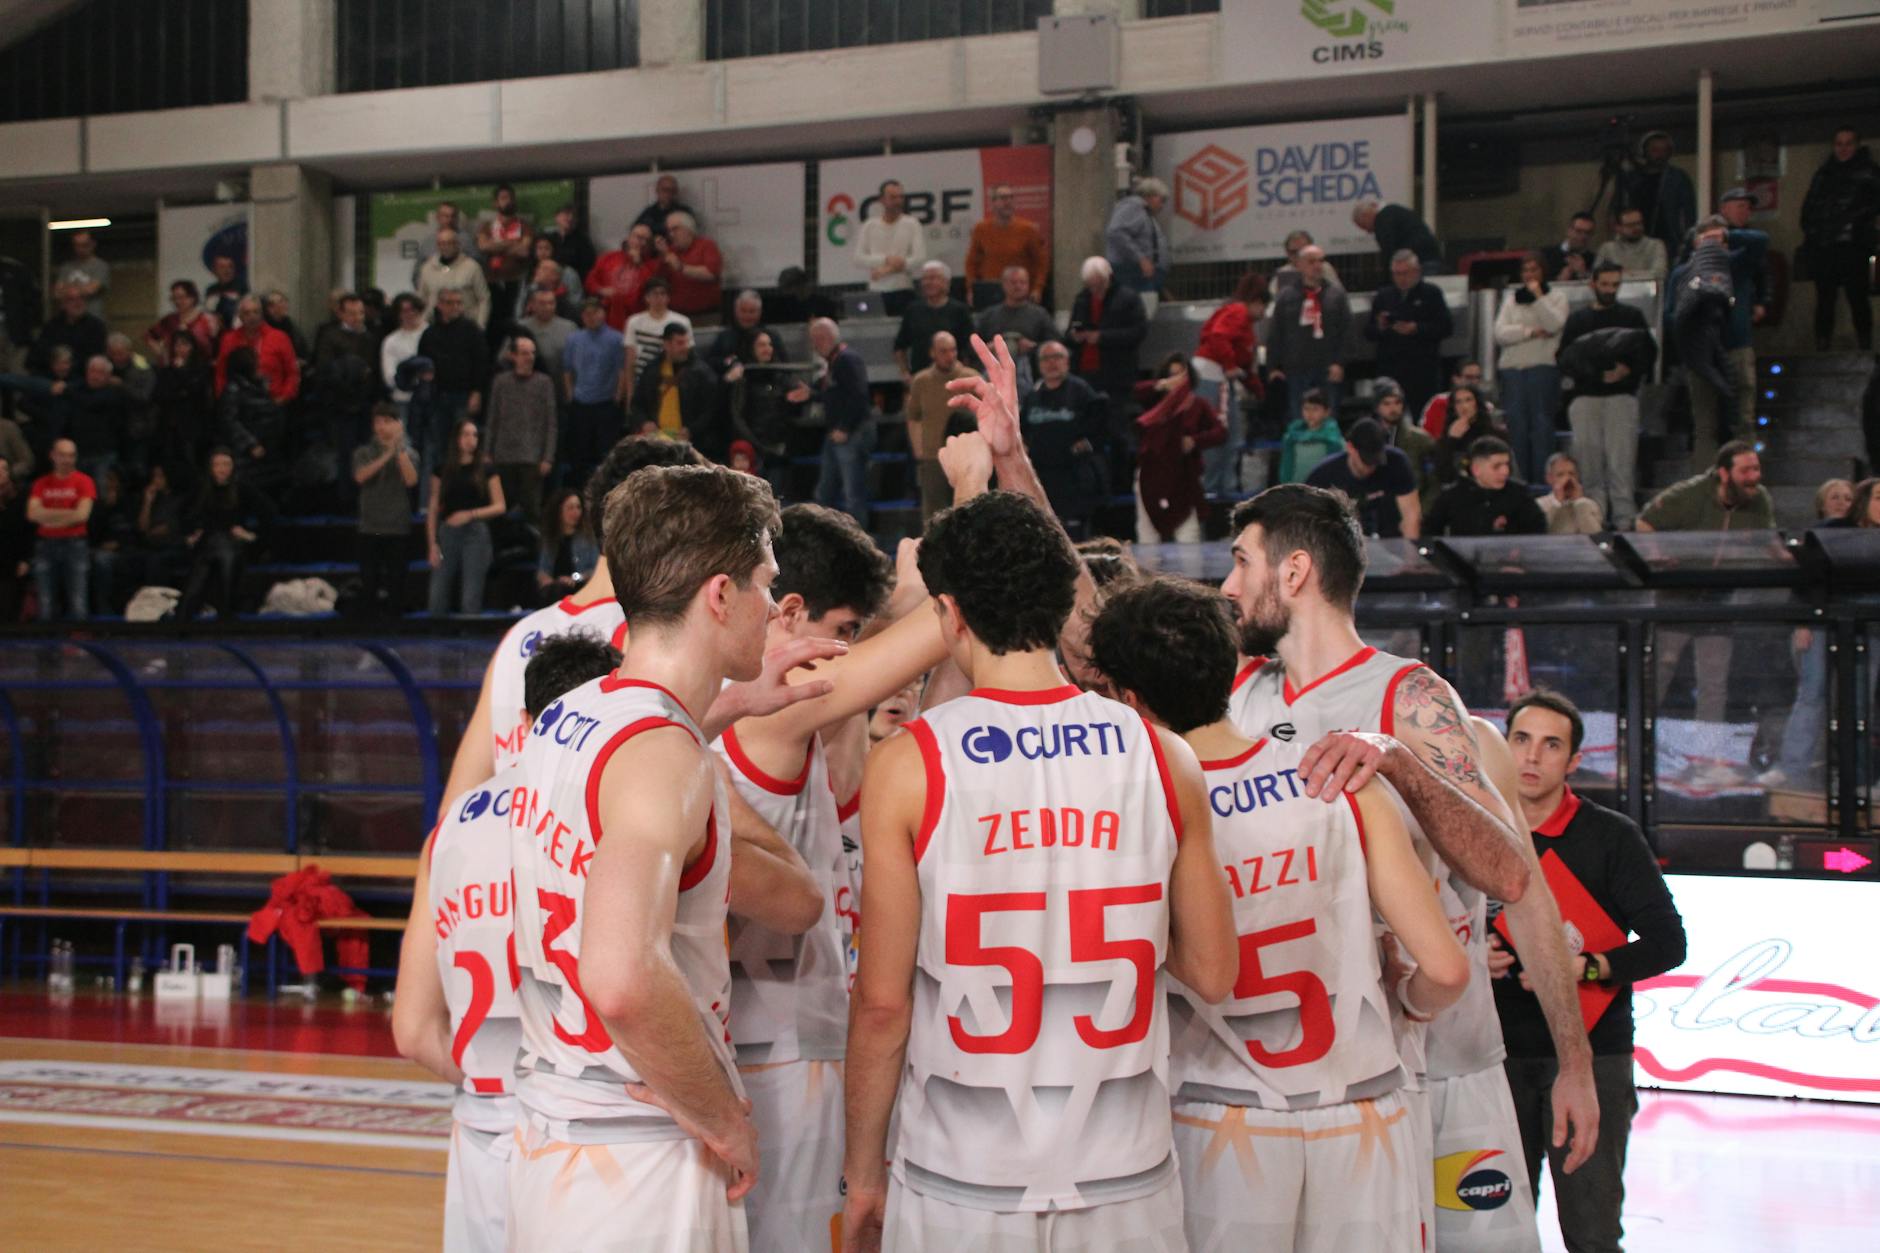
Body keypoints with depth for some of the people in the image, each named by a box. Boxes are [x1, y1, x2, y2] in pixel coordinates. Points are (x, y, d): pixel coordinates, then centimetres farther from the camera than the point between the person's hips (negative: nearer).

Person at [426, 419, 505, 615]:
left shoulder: (485, 470, 5)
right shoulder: (442, 470, 8)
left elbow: (500, 506, 3)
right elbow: (433, 509, 8)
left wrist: (470, 515, -11)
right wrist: (432, 544, 0)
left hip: (476, 533, -1)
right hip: (447, 532, 1)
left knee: (471, 599, -4)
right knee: (437, 597, -3)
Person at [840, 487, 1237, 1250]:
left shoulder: (910, 765, -9)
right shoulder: (1162, 757, -2)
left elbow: (883, 1000, -8)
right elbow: (1212, 975, 2)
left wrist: (864, 1171, 3)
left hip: (962, 1189, -2)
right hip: (1126, 1182, 2)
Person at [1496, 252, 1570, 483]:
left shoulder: (1556, 297, 10)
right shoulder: (1511, 298, 17)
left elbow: (1554, 325, -10)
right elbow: (1500, 333, 4)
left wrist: (1537, 296, -7)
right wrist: (1531, 332, -6)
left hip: (1543, 367, -3)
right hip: (1512, 368, 3)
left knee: (1541, 425, -6)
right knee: (1515, 425, -2)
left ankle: (1542, 480, -7)